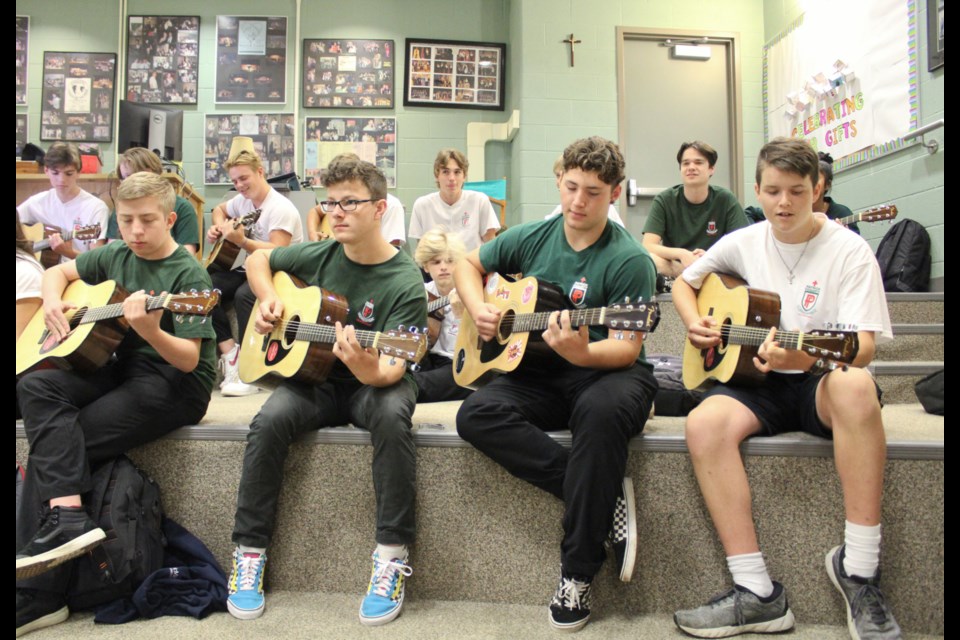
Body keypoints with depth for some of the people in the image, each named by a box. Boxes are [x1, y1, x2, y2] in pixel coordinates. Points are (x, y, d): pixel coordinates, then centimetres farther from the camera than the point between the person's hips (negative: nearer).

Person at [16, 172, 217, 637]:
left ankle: (40, 594, -9)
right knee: (36, 386, -18)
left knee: (52, 446, -17)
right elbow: (58, 272, 26)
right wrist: (52, 301, 3)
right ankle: (67, 516, -26)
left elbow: (189, 360, -18)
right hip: (121, 367, 7)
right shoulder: (115, 257, 10)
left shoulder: (188, 275, -12)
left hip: (175, 385, -7)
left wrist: (149, 330, -38)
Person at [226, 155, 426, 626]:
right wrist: (267, 300, -1)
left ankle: (393, 552, -23)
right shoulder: (319, 256, -1)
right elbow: (258, 260, 18)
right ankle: (250, 550, -9)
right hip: (318, 379, 4)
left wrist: (373, 372, -46)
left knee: (391, 416, -36)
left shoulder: (404, 282, -15)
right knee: (269, 420, -26)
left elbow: (394, 367, -23)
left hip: (372, 384, -3)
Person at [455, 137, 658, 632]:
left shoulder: (629, 260, -9)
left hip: (605, 372, -4)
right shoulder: (532, 238, 5)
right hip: (539, 373, 4)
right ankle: (608, 496, -19)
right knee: (476, 415, -25)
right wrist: (478, 309, -1)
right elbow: (468, 265, 19)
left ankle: (578, 571, -23)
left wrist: (582, 353, -36)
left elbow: (627, 348, -15)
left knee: (601, 410, -40)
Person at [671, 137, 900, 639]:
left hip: (820, 381, -2)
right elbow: (683, 283, 21)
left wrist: (808, 357, -35)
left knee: (855, 386, -39)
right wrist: (694, 324, 0)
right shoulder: (744, 243, 6)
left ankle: (858, 570, -26)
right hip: (759, 380, 3)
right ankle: (757, 593, -24)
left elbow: (863, 346, -13)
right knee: (704, 423, -30)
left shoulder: (849, 250, -4)